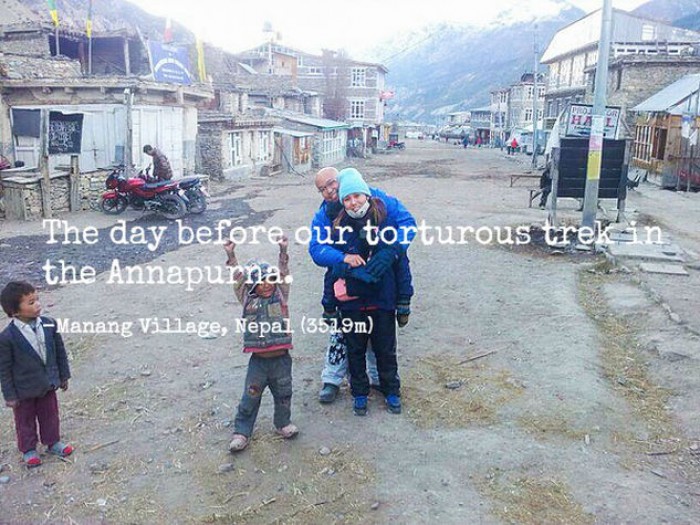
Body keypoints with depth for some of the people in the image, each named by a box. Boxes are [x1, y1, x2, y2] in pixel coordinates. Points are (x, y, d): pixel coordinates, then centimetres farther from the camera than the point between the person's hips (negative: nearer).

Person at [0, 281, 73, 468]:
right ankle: (28, 449, 37)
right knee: (25, 420, 17)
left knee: (50, 415, 20)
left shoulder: (49, 325, -12)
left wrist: (63, 376, 7)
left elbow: (60, 351, 1)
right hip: (24, 390, -3)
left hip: (48, 384, 4)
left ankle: (52, 442, 41)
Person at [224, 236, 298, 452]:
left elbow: (283, 274, -6)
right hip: (258, 360, -1)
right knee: (250, 397, 6)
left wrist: (283, 252, -16)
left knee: (283, 395, 16)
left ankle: (283, 423, 38)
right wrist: (231, 255, -13)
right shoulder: (249, 301, 2)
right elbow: (238, 278, -5)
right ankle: (241, 432, 19)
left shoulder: (280, 297, 3)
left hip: (281, 359, 1)